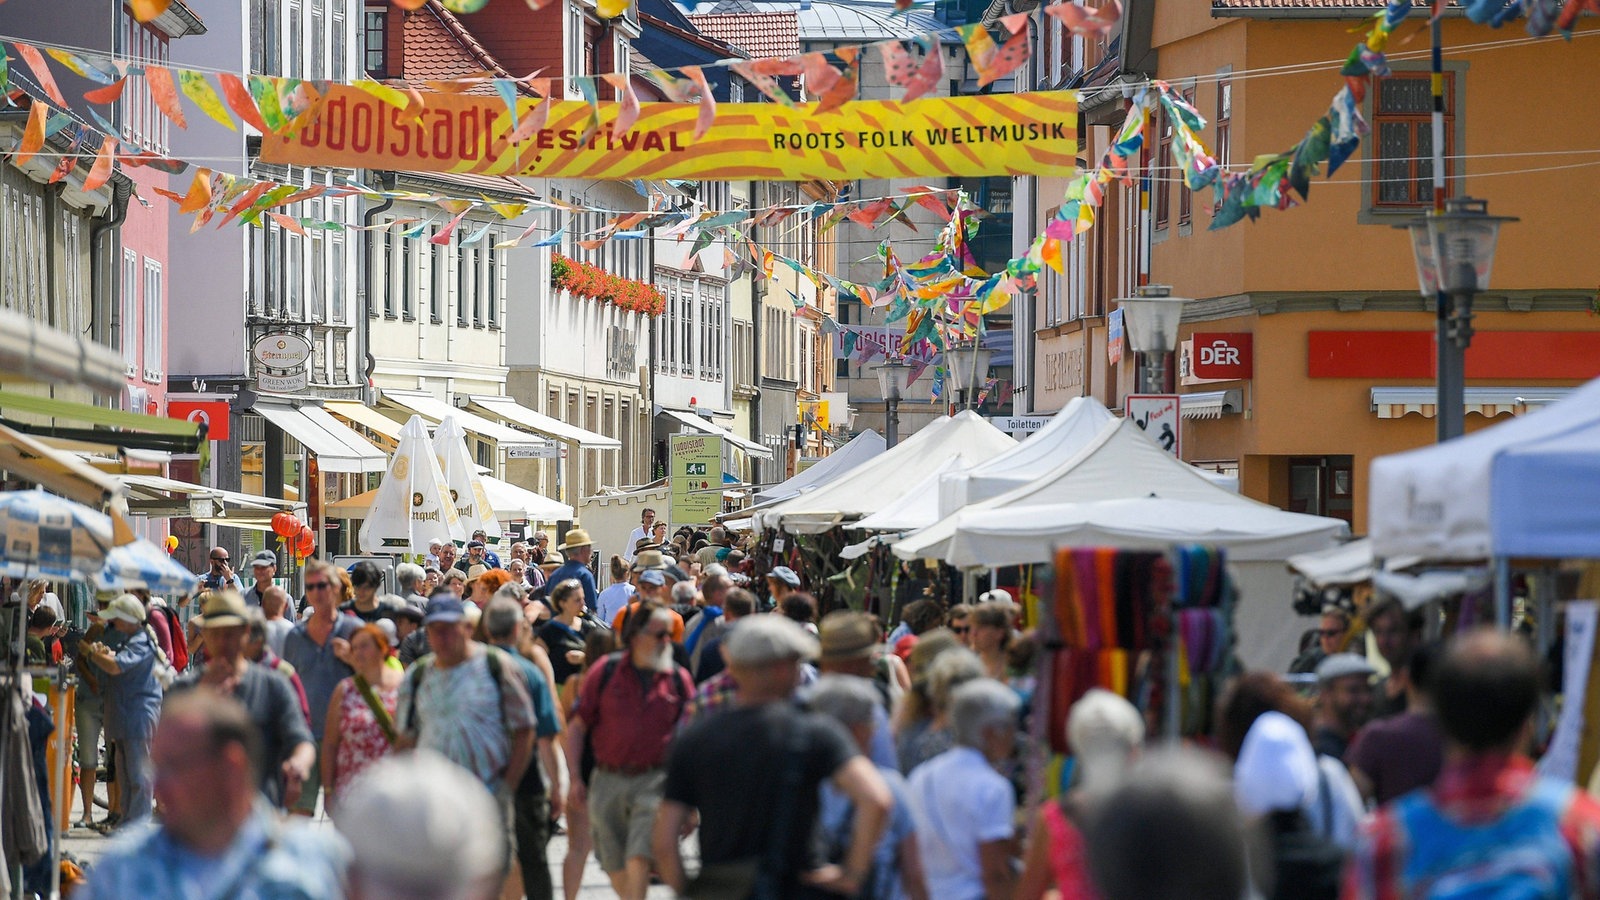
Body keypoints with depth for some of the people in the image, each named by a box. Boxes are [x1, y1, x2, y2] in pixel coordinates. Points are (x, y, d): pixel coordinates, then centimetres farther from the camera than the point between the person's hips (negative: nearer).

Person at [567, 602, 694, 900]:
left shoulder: (678, 679, 4)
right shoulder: (606, 672, 1)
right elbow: (577, 725, 3)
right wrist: (576, 777, -3)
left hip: (654, 782, -1)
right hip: (608, 782, 1)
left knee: (639, 855, -14)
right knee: (614, 863, 9)